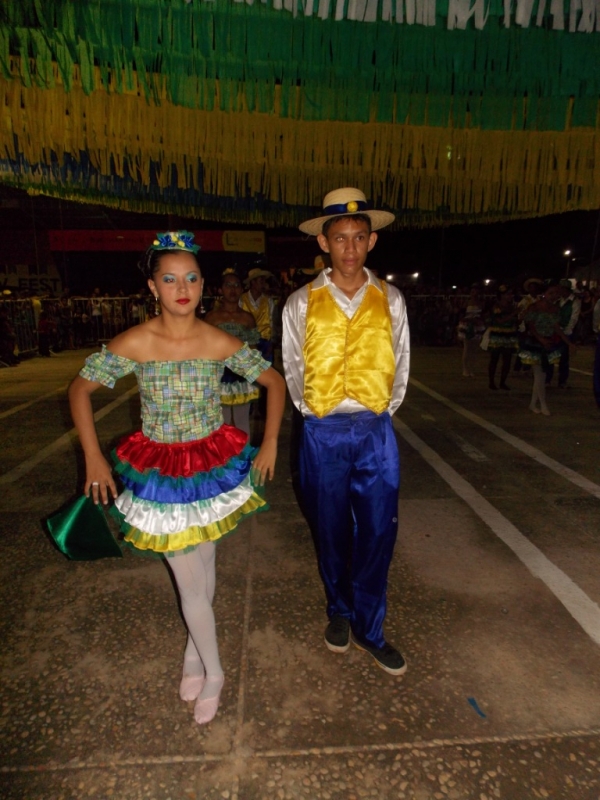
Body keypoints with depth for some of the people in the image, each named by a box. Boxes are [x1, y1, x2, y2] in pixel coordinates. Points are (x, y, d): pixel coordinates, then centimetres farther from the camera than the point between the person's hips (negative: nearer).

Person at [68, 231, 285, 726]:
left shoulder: (220, 343, -11)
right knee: (189, 579, 5)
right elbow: (80, 389, -3)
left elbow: (275, 382, -1)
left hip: (214, 464, 2)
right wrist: (93, 457, -7)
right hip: (160, 472, -1)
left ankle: (194, 651, 44)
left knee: (203, 565, 17)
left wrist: (270, 444, -5)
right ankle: (213, 671, 31)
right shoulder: (134, 343, -14)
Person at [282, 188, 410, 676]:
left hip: (377, 433, 1)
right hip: (323, 433, 0)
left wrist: (380, 413, 6)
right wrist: (314, 413, 7)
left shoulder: (391, 300, 2)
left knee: (378, 534, 7)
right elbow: (293, 370, 5)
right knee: (332, 533, 13)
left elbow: (400, 366, 7)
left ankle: (369, 629, 28)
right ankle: (339, 612, 39)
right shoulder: (301, 304, -1)